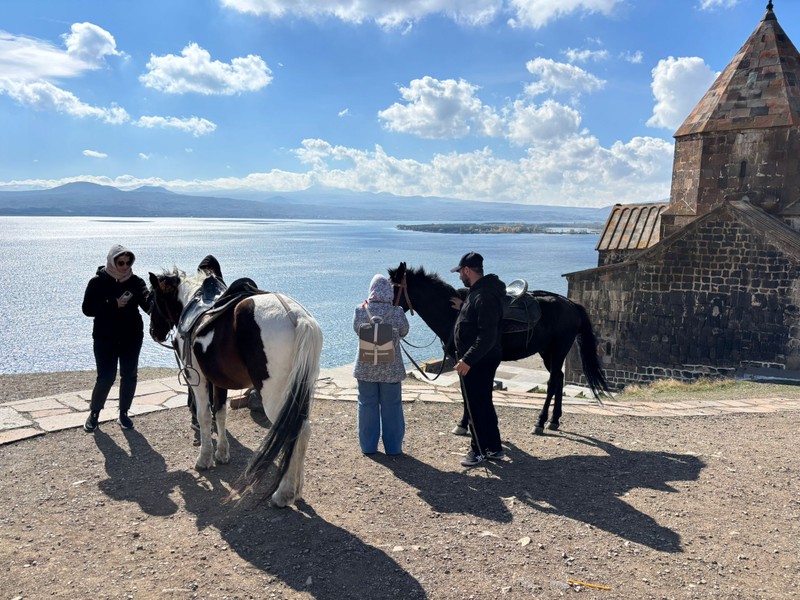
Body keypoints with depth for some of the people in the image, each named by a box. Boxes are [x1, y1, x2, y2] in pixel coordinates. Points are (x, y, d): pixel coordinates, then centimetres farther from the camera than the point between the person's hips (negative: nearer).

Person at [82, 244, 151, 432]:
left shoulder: (136, 282, -1)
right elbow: (87, 308, -9)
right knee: (106, 378, -2)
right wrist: (114, 304, -21)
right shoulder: (98, 282, -5)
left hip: (131, 337, 2)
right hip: (105, 338, -2)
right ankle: (94, 413, 21)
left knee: (129, 376, 7)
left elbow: (148, 304, -14)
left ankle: (124, 414, 24)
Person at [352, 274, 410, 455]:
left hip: (366, 368, 1)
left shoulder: (360, 311, -10)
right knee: (392, 407, 11)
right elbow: (404, 332, 2)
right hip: (391, 368, -1)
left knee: (367, 406, 14)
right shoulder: (397, 313, -14)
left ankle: (368, 446, 22)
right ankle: (393, 447, 19)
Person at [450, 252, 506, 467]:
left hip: (477, 363, -11)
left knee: (474, 406, 2)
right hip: (483, 360, 11)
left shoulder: (483, 296, -23)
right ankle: (494, 448, 28)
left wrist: (467, 360, -29)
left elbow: (487, 336, -29)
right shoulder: (479, 291, 10)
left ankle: (479, 450, 15)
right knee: (484, 404, 18)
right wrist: (463, 307, 22)